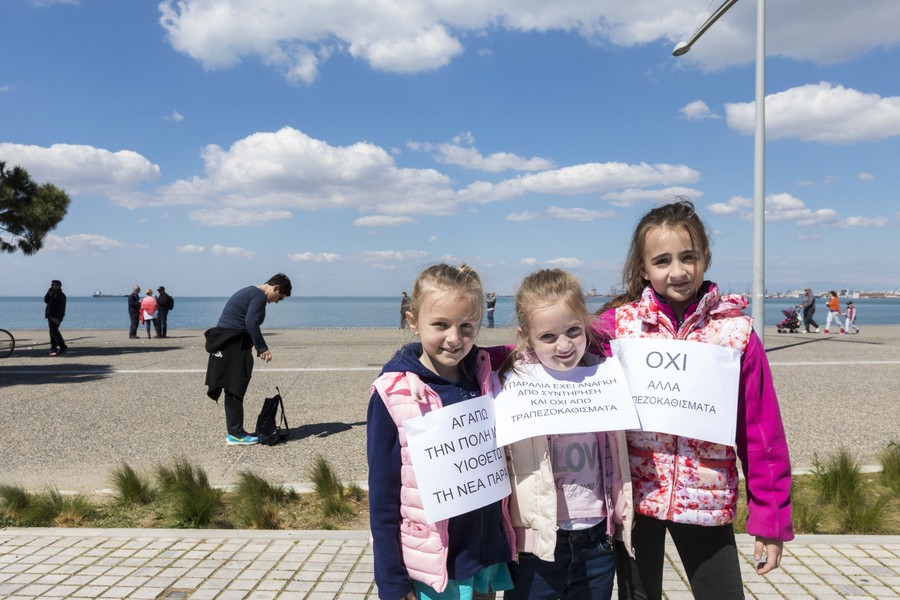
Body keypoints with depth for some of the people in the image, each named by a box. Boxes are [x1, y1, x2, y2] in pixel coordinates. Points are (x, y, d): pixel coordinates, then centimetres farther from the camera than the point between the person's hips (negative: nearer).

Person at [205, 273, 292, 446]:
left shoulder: (250, 292, 20)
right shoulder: (260, 296, -11)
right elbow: (251, 323, -22)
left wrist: (259, 348, 19)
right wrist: (263, 348, -18)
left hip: (225, 343, 10)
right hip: (233, 345, -10)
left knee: (233, 390, 14)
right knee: (235, 389, -5)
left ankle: (234, 431, 21)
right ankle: (235, 434, 1)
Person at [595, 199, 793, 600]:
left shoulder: (736, 331, -6)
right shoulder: (617, 323, -5)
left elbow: (762, 433, -3)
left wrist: (770, 519, -1)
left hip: (707, 499, 0)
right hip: (634, 493, 0)